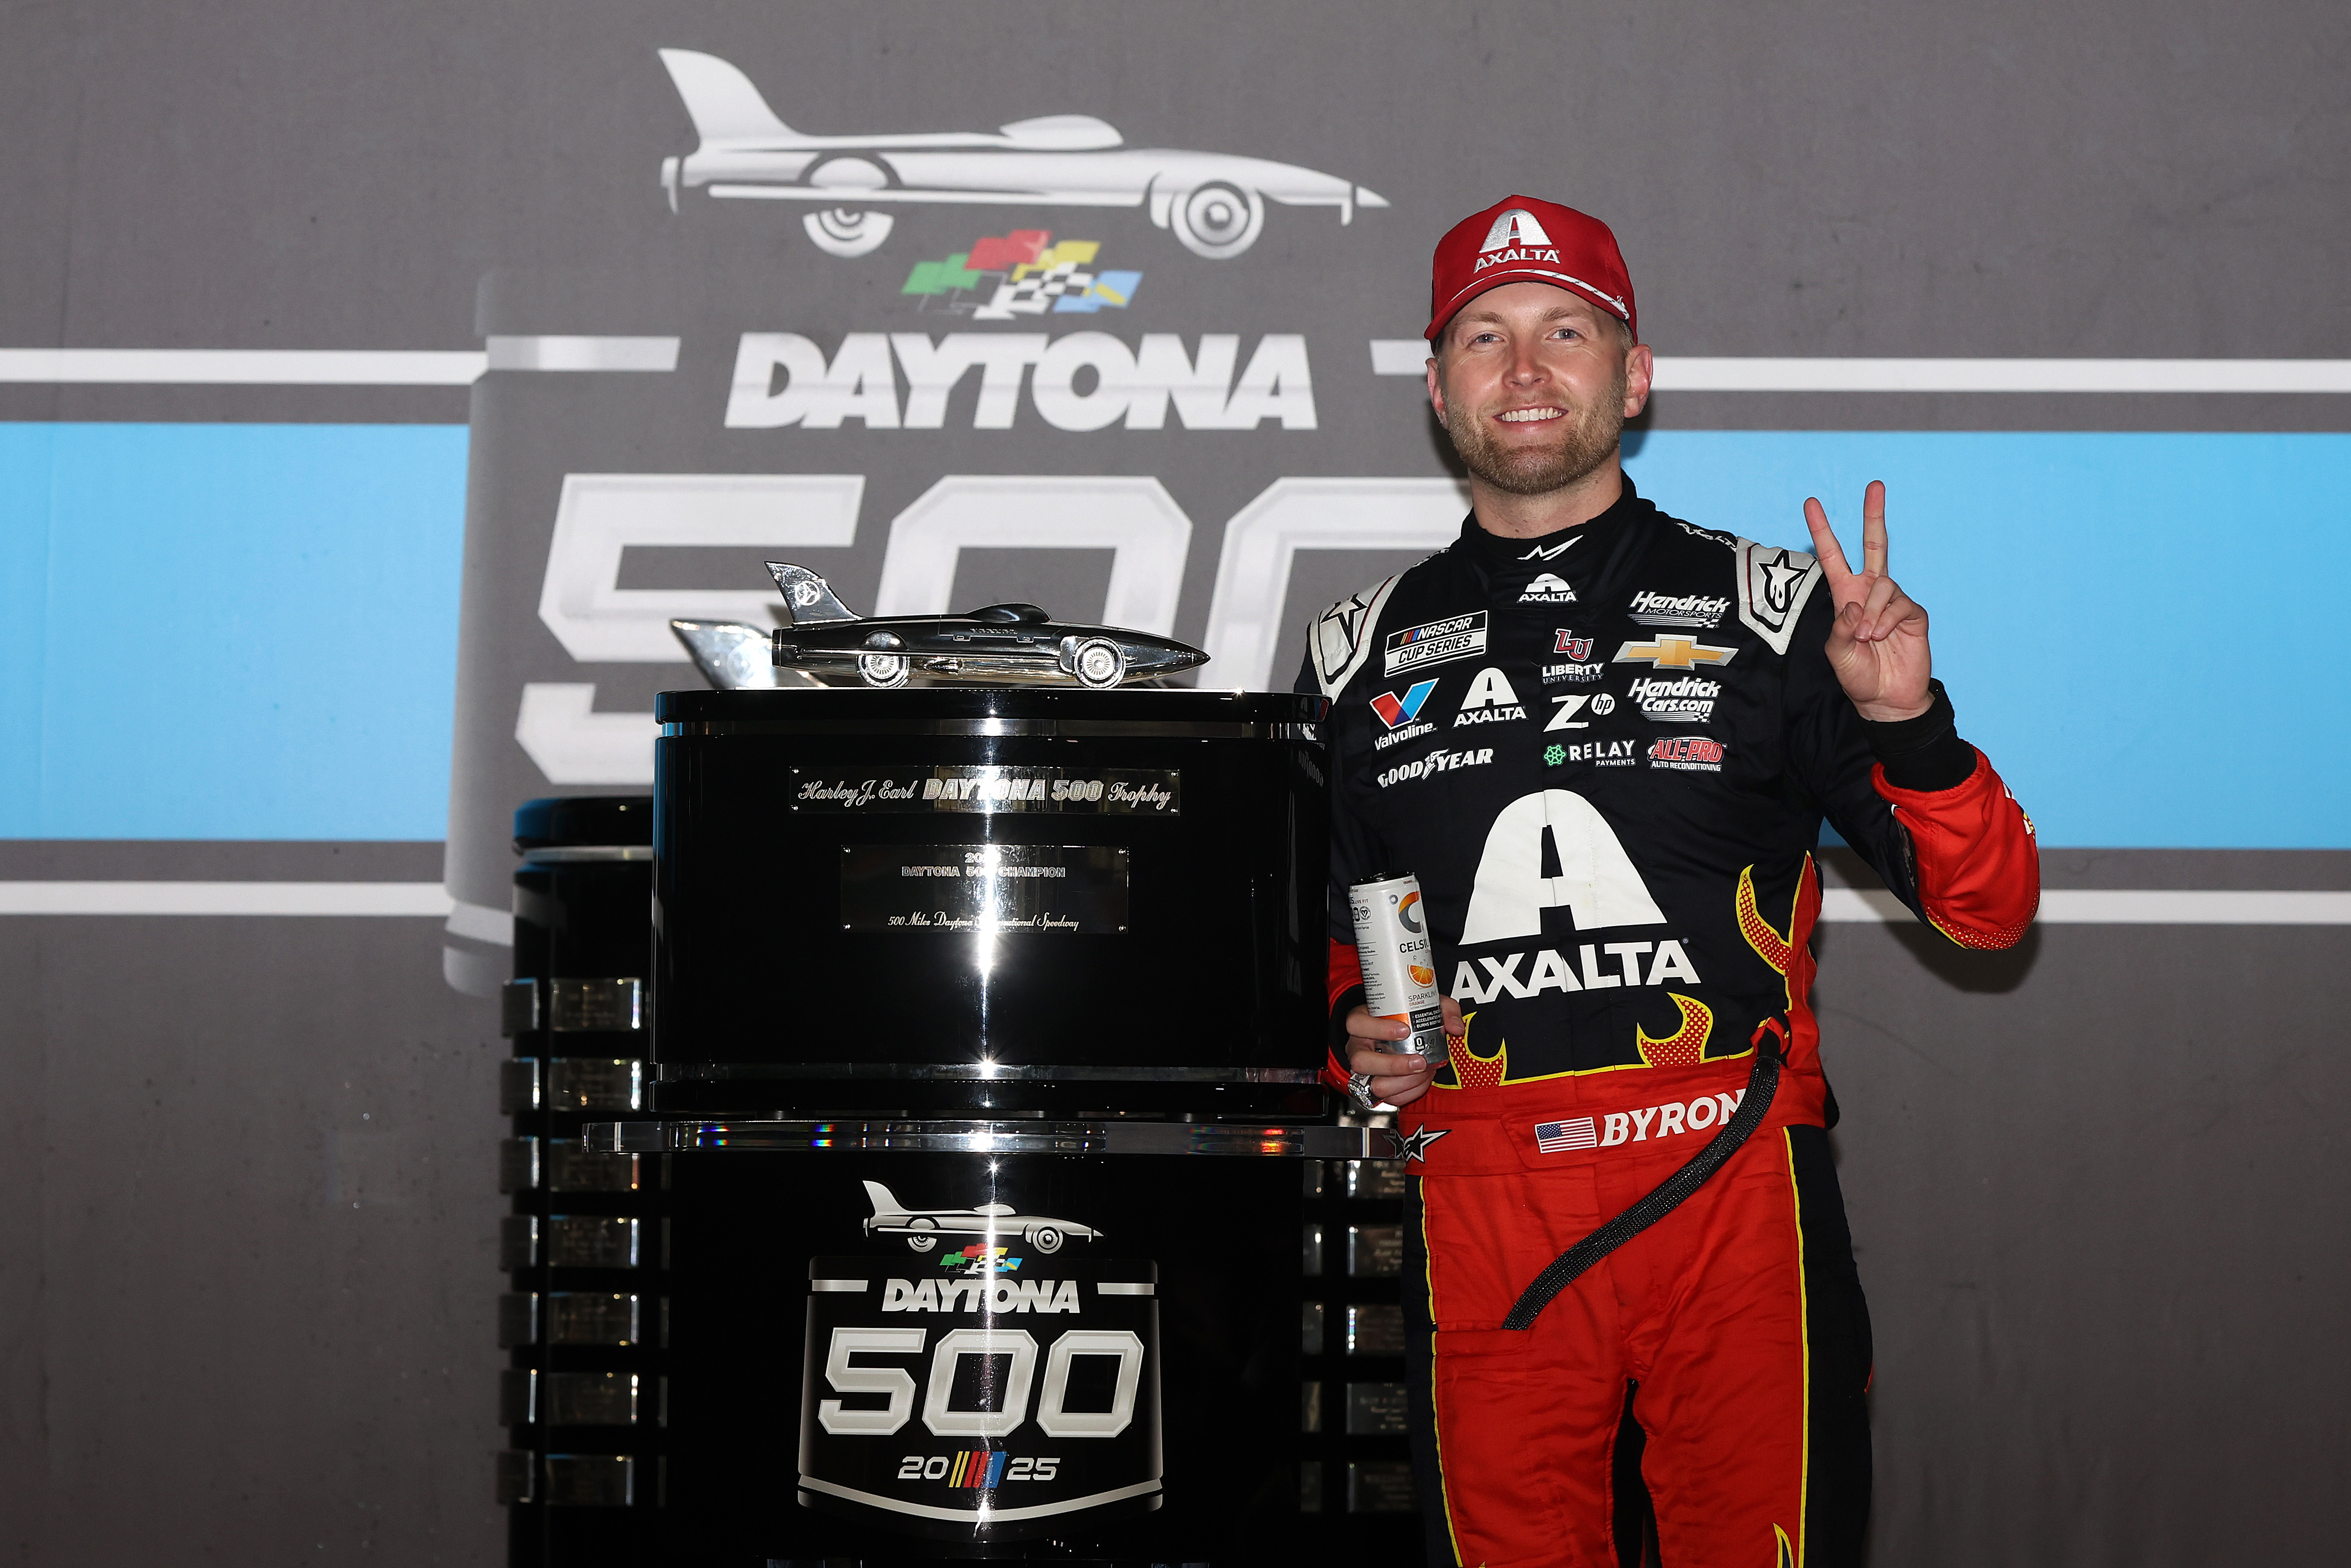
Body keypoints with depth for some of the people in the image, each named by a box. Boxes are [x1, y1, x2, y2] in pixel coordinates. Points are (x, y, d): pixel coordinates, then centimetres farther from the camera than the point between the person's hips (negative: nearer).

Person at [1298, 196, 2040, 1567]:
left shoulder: (1767, 609, 6)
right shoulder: (1363, 654, 13)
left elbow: (1990, 911, 2)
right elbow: (1319, 932, 23)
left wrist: (1909, 723, -14)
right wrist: (1353, 1037, 2)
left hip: (1735, 1184, -2)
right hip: (1481, 1206, 2)